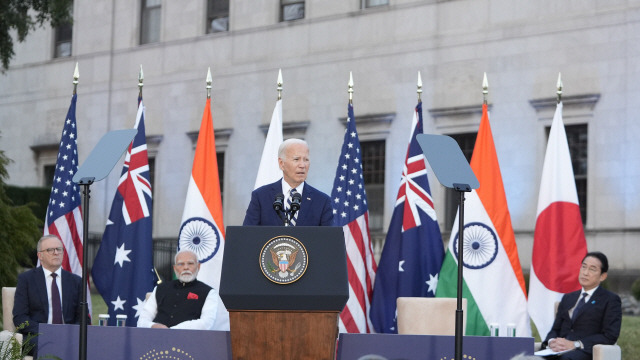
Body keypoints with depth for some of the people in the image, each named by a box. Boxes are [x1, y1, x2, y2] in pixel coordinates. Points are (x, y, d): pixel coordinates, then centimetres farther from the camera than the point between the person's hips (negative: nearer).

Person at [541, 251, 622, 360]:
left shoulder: (611, 300, 9)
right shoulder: (567, 298, 29)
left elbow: (610, 336, -3)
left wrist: (575, 344, -14)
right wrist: (551, 342, -4)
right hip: (560, 350, 4)